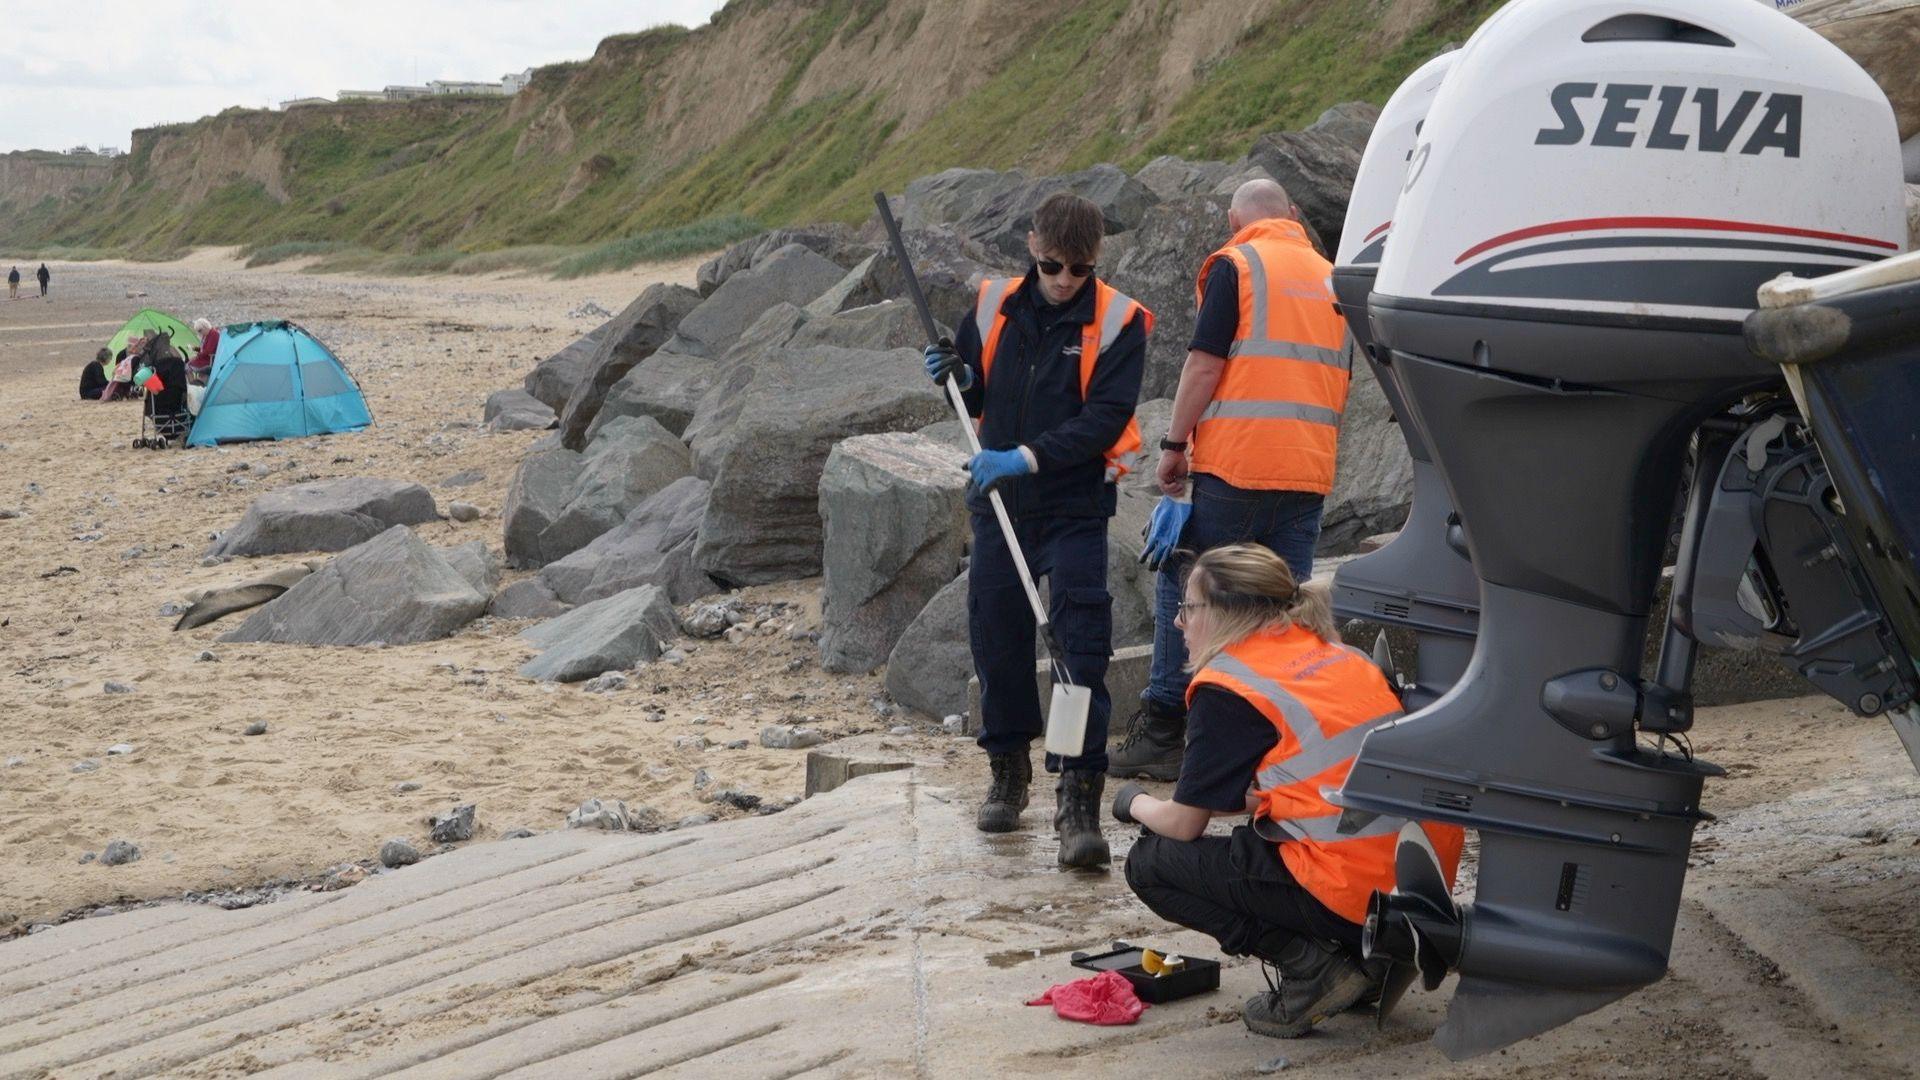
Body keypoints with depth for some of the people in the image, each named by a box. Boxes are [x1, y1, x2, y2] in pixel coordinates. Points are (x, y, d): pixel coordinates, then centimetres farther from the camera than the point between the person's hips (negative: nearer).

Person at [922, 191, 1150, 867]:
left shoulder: (1117, 321, -8)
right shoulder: (995, 306, 4)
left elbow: (1104, 419, -16)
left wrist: (1027, 457, -24)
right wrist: (956, 375, -6)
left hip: (1076, 508, -4)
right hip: (998, 505, 4)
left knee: (1082, 651, -10)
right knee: (996, 639, 10)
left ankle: (1078, 801, -9)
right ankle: (1008, 771, 30)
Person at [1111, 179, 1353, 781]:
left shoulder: (1235, 264, -3)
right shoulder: (1330, 277, 16)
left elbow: (1206, 363, -10)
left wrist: (1174, 446, -5)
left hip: (1235, 463, -5)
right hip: (1310, 472, 5)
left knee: (1184, 590, 5)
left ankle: (1164, 728, 5)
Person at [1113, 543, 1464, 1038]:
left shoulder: (1226, 686, -4)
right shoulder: (1339, 655, 16)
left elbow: (1183, 825, 3)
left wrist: (1134, 803, 23)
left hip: (1353, 896, -8)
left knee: (1149, 863, 6)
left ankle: (1309, 964, -4)